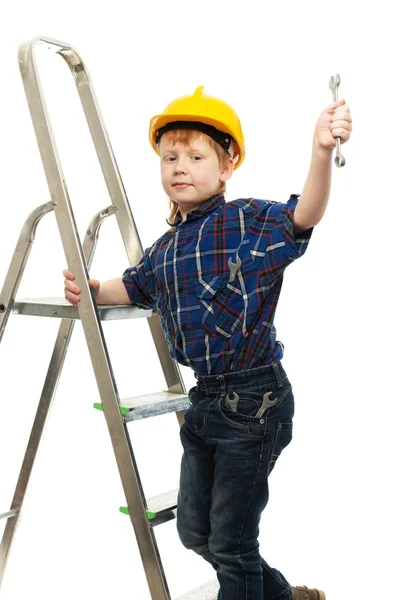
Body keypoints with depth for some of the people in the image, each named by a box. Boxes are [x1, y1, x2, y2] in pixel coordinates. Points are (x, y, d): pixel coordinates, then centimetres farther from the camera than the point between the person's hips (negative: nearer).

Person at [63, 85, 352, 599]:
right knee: (195, 530, 22)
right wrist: (92, 291, 9)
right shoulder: (164, 248, 8)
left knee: (231, 542, 6)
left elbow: (302, 216, -33)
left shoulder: (249, 220, -14)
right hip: (205, 398, 9)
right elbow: (133, 288, 26)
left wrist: (322, 152, -50)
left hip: (254, 399, -8)